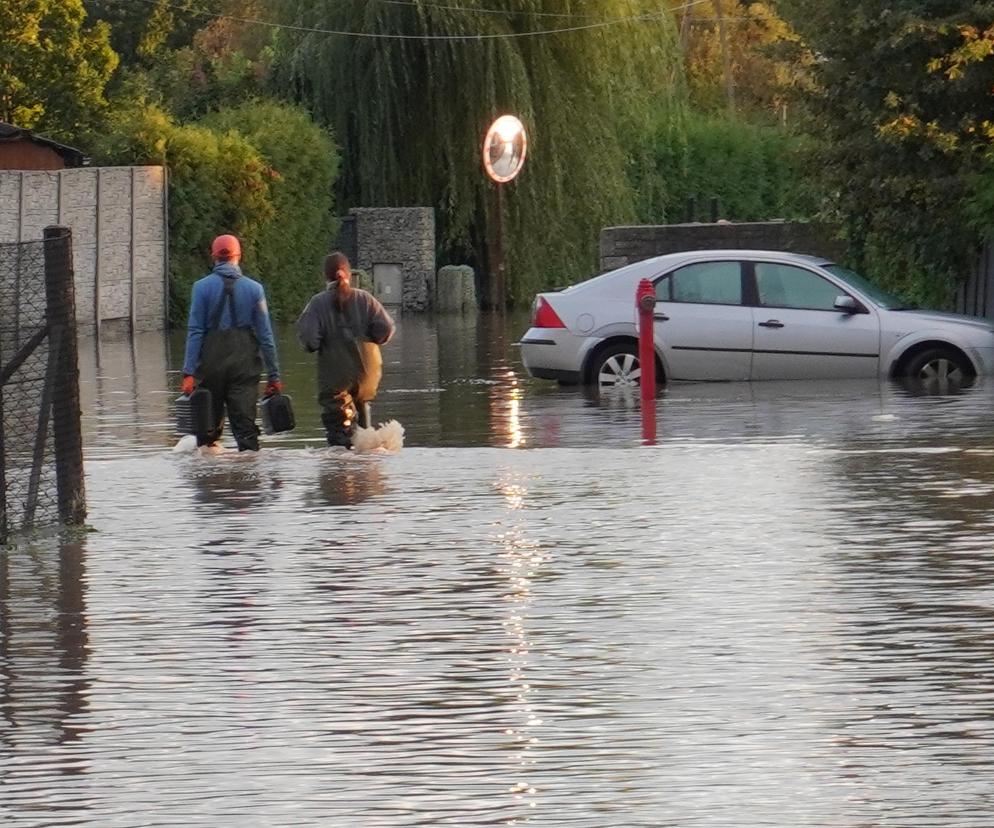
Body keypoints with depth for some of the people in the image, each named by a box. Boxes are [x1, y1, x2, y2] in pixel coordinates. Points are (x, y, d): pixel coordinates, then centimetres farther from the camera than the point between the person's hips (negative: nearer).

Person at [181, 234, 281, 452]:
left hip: (211, 362, 0)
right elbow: (265, 335, 2)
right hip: (244, 366, 0)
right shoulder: (254, 288, 0)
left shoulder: (202, 287, -3)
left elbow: (195, 332, -6)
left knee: (209, 424, 11)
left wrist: (189, 372, -6)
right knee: (245, 421, -2)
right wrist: (274, 375, 6)